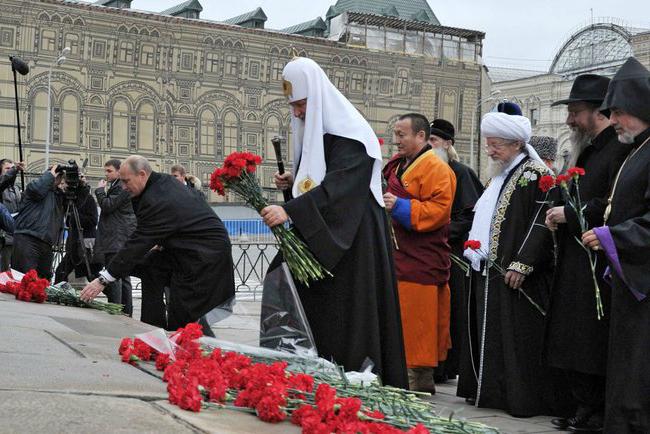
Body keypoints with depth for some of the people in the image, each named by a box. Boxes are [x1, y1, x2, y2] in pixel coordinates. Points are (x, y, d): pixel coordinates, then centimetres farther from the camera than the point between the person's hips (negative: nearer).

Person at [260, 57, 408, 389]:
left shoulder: (349, 134, -14)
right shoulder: (313, 132, 13)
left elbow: (336, 186, -27)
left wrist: (289, 211, -35)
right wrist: (293, 183, 4)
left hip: (352, 242, -8)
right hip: (320, 240, 8)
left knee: (350, 317, -8)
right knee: (316, 312, 3)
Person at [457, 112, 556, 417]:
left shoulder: (535, 175, -10)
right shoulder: (500, 177, 19)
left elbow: (541, 224, -18)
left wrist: (521, 265, -23)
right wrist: (473, 250, 19)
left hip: (513, 276, -9)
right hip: (487, 271, 9)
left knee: (515, 337, -6)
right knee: (487, 335, 11)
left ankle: (522, 398, 1)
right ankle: (488, 391, 19)